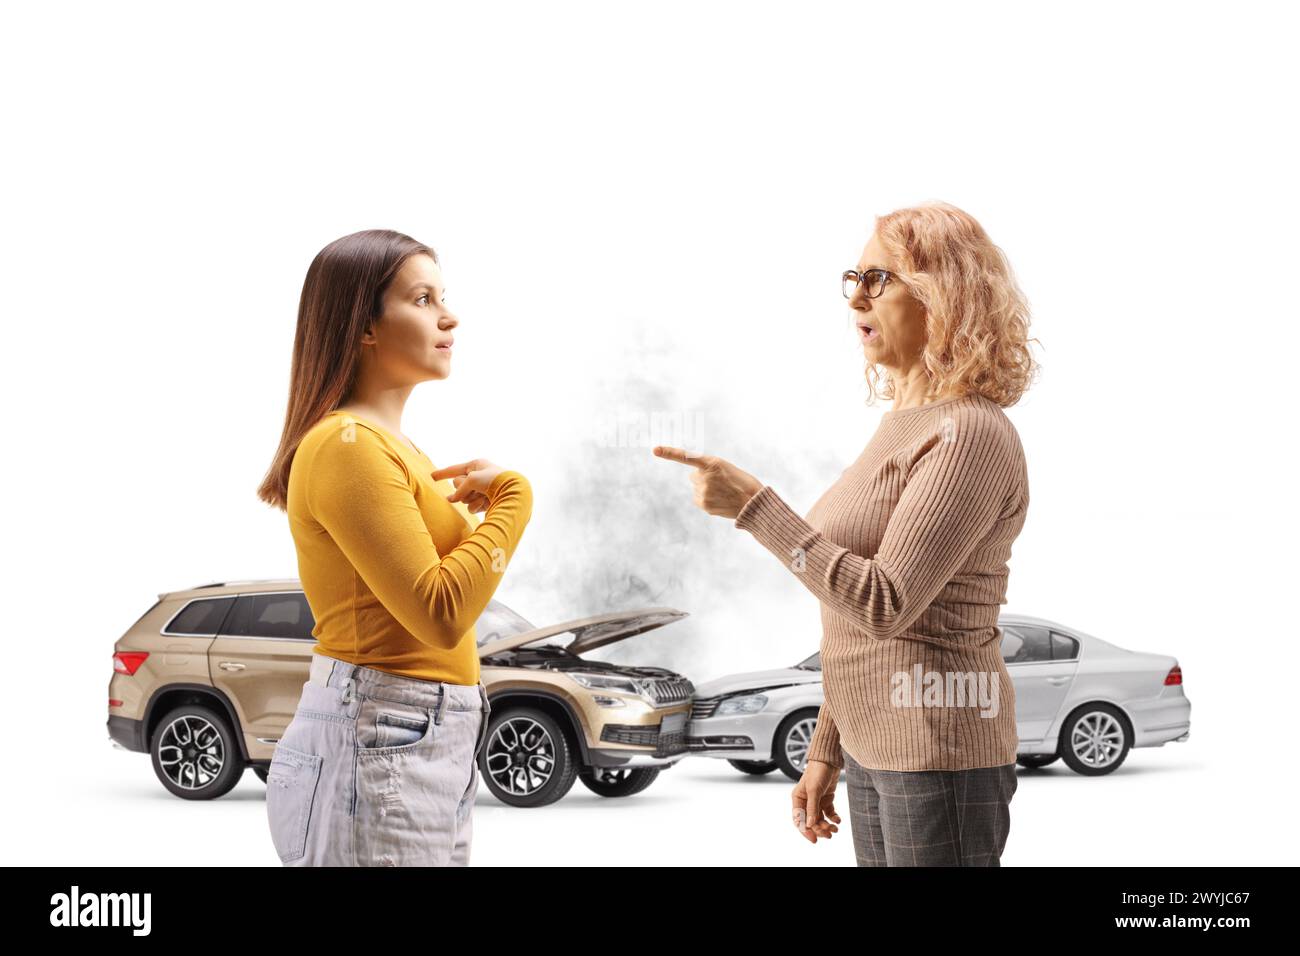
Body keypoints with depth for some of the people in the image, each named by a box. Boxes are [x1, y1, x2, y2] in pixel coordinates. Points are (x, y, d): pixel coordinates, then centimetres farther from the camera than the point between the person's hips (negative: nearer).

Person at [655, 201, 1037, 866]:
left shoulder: (971, 435, -16)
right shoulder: (902, 424, 13)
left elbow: (886, 606, -23)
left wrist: (752, 506, -23)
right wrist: (825, 753, 18)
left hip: (938, 751, -9)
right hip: (876, 748, 9)